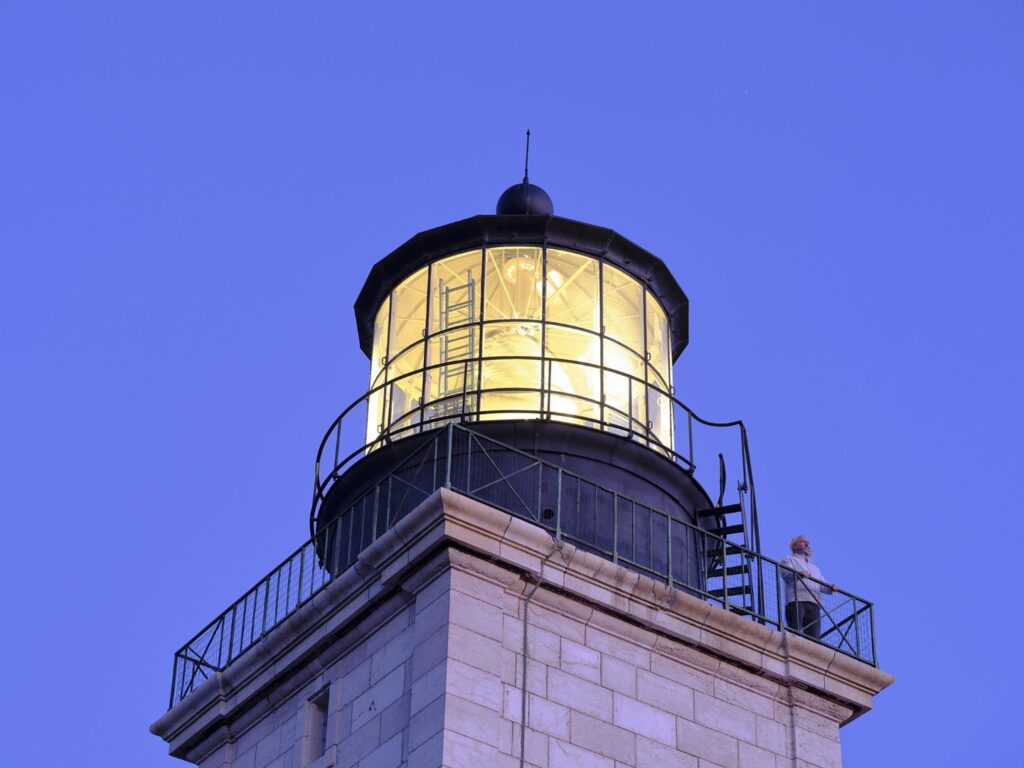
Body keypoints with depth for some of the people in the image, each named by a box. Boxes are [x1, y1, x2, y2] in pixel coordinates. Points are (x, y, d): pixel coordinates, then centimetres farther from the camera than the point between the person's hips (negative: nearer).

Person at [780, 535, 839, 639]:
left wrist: (831, 588, -1)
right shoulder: (789, 559, 22)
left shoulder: (815, 568, 38)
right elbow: (786, 574, -1)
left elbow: (822, 585, 22)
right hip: (796, 600, -5)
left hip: (813, 603, 5)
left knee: (814, 636, -10)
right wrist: (799, 574, -22)